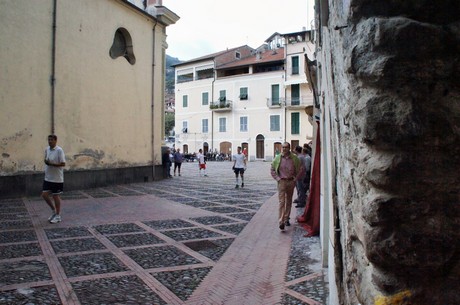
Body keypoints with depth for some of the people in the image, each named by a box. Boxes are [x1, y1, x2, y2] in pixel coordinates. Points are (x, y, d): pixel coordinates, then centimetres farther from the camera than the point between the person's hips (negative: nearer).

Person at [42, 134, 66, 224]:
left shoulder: (59, 150, -14)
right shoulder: (47, 149, 7)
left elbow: (63, 164, -18)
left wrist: (52, 164, -26)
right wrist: (46, 162, -1)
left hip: (57, 178, -7)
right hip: (47, 178, 7)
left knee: (56, 196, 3)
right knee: (44, 195, 6)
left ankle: (58, 216, 17)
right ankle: (53, 210, 26)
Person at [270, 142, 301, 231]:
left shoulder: (294, 158, -1)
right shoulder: (278, 158, -2)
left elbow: (299, 169, 8)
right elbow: (272, 169, 6)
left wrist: (295, 179, -1)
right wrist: (278, 179, -3)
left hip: (291, 181, 2)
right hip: (282, 181, -2)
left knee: (289, 202, 12)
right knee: (281, 202, -9)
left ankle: (286, 219, 27)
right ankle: (281, 222, -13)